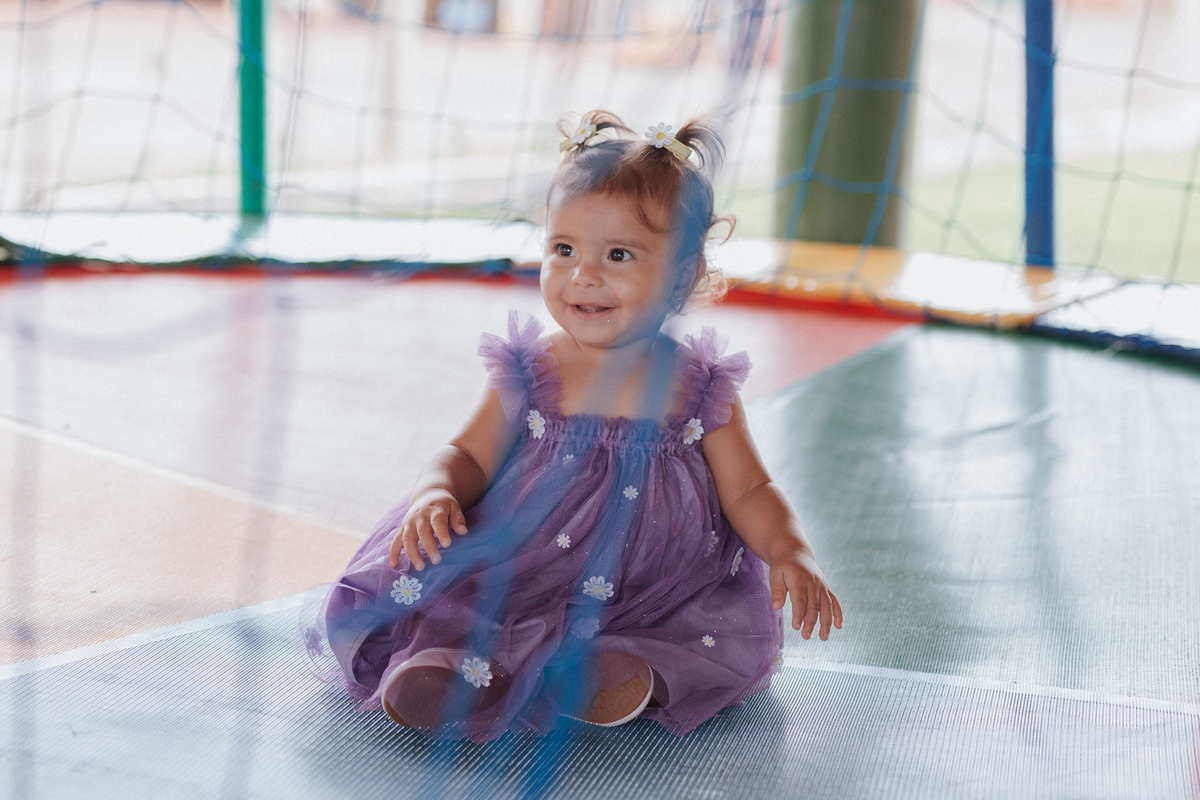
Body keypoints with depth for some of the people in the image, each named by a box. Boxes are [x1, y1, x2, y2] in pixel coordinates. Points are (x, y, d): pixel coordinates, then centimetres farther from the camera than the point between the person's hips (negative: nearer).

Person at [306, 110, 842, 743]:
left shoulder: (699, 388, 0)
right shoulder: (527, 373, 1)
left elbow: (748, 493, 5)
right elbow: (469, 456, 5)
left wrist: (790, 553, -14)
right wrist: (435, 494, -18)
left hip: (657, 591, 1)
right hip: (516, 576, 0)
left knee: (744, 635, -25)